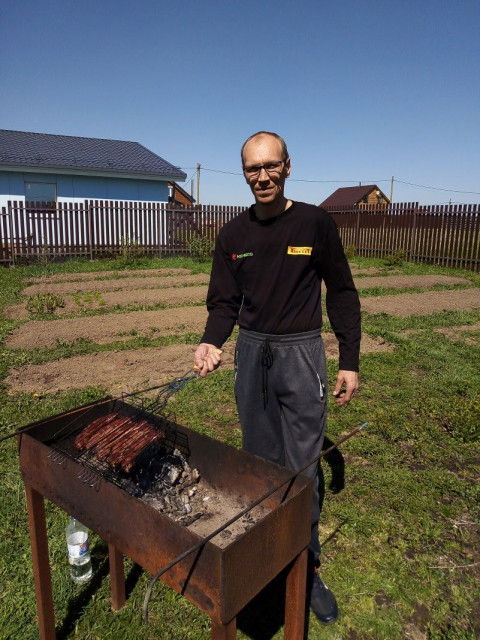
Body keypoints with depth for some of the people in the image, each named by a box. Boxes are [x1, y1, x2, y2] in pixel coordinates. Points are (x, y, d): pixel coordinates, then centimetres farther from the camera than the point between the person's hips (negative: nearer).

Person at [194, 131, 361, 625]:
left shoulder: (316, 224, -5)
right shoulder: (233, 235, 3)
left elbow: (341, 294, 1)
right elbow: (225, 302, 5)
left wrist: (350, 361, -1)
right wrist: (211, 342, -16)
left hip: (301, 353, -3)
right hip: (251, 352, 3)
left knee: (301, 466, 2)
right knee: (258, 458, 14)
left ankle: (307, 565, 22)